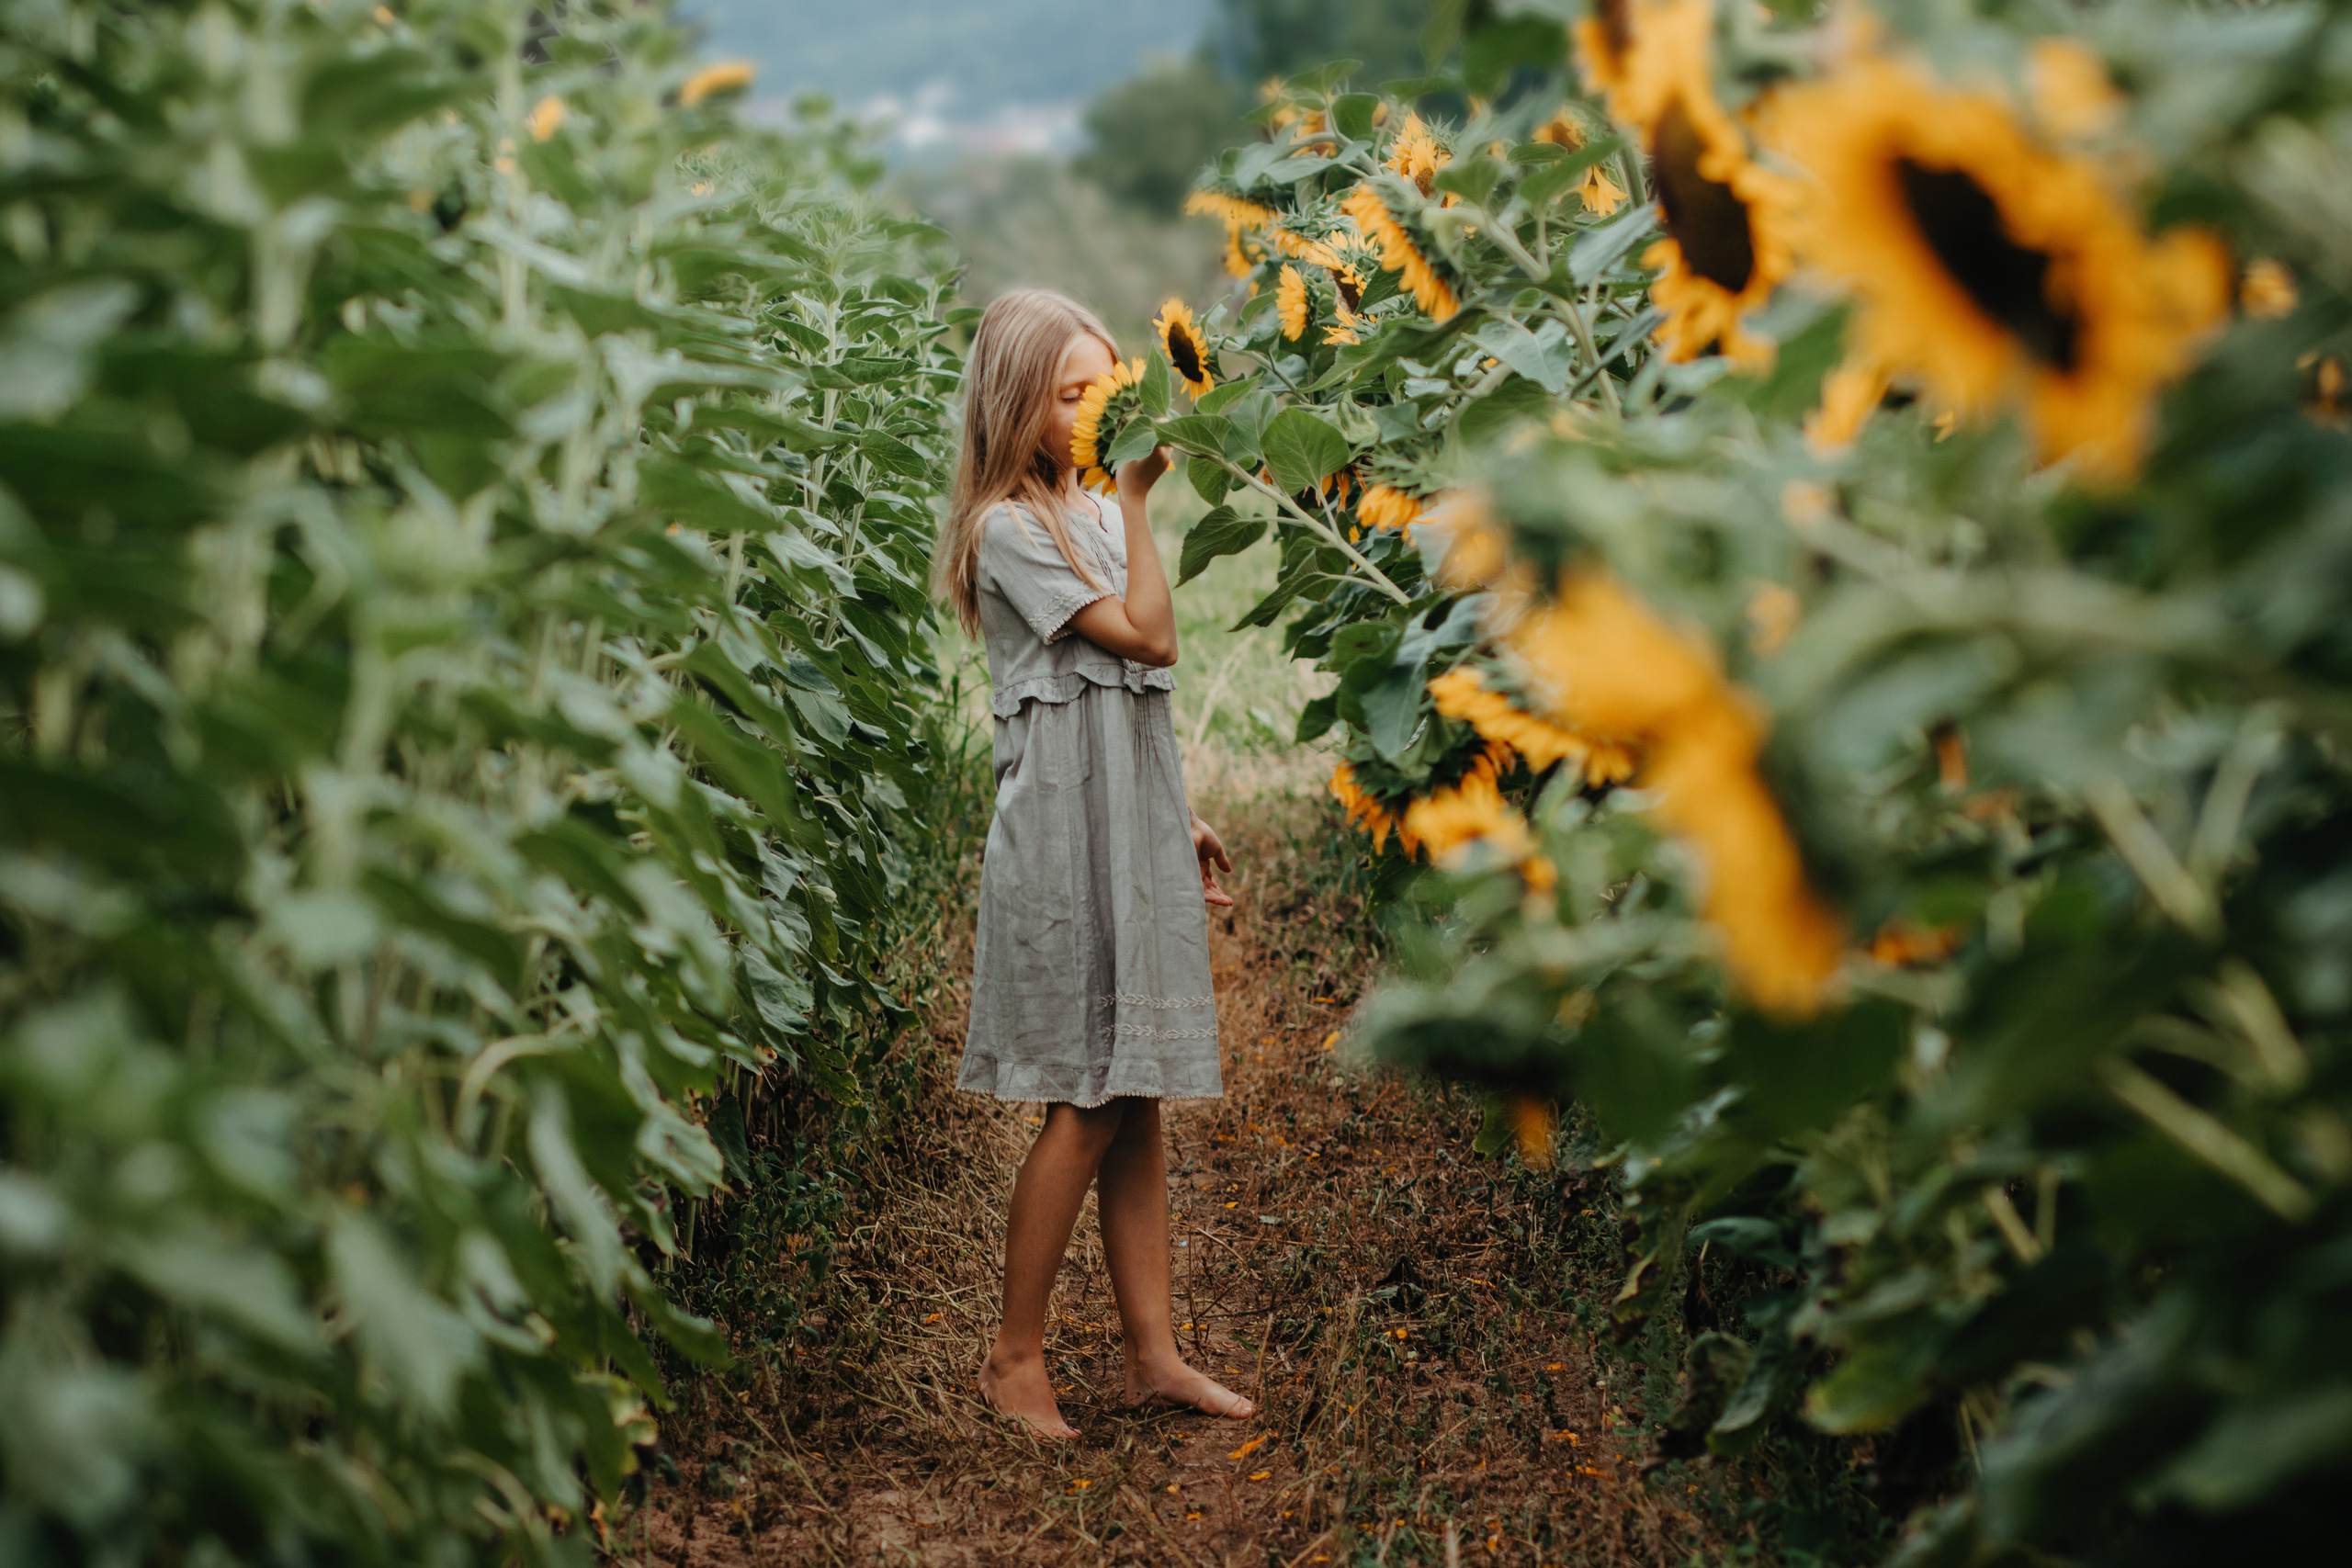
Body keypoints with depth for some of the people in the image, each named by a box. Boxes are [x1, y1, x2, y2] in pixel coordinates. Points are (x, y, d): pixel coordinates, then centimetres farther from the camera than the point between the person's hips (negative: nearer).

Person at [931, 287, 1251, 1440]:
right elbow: (1148, 637, -17)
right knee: (1091, 1102, -5)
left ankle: (1152, 1351, 14)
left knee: (1138, 1098, 9)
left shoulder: (1091, 512, 15)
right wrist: (1137, 502, -14)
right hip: (1064, 834, -8)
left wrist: (1178, 820, 20)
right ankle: (1015, 1354, 8)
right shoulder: (1008, 529, -11)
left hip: (1133, 828, 8)